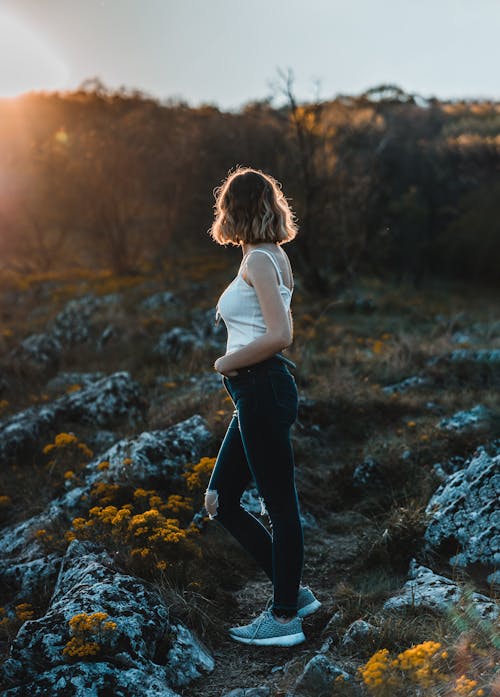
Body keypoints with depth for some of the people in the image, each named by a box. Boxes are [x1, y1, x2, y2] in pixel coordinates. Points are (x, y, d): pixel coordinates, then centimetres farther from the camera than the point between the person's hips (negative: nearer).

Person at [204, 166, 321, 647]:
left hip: (262, 390, -10)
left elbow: (280, 335, -22)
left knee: (279, 505, 2)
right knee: (220, 503, 14)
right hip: (255, 395, 10)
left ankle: (285, 617, 17)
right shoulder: (271, 257, 16)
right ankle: (291, 591, 25)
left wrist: (225, 363, -10)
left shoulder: (258, 260, -12)